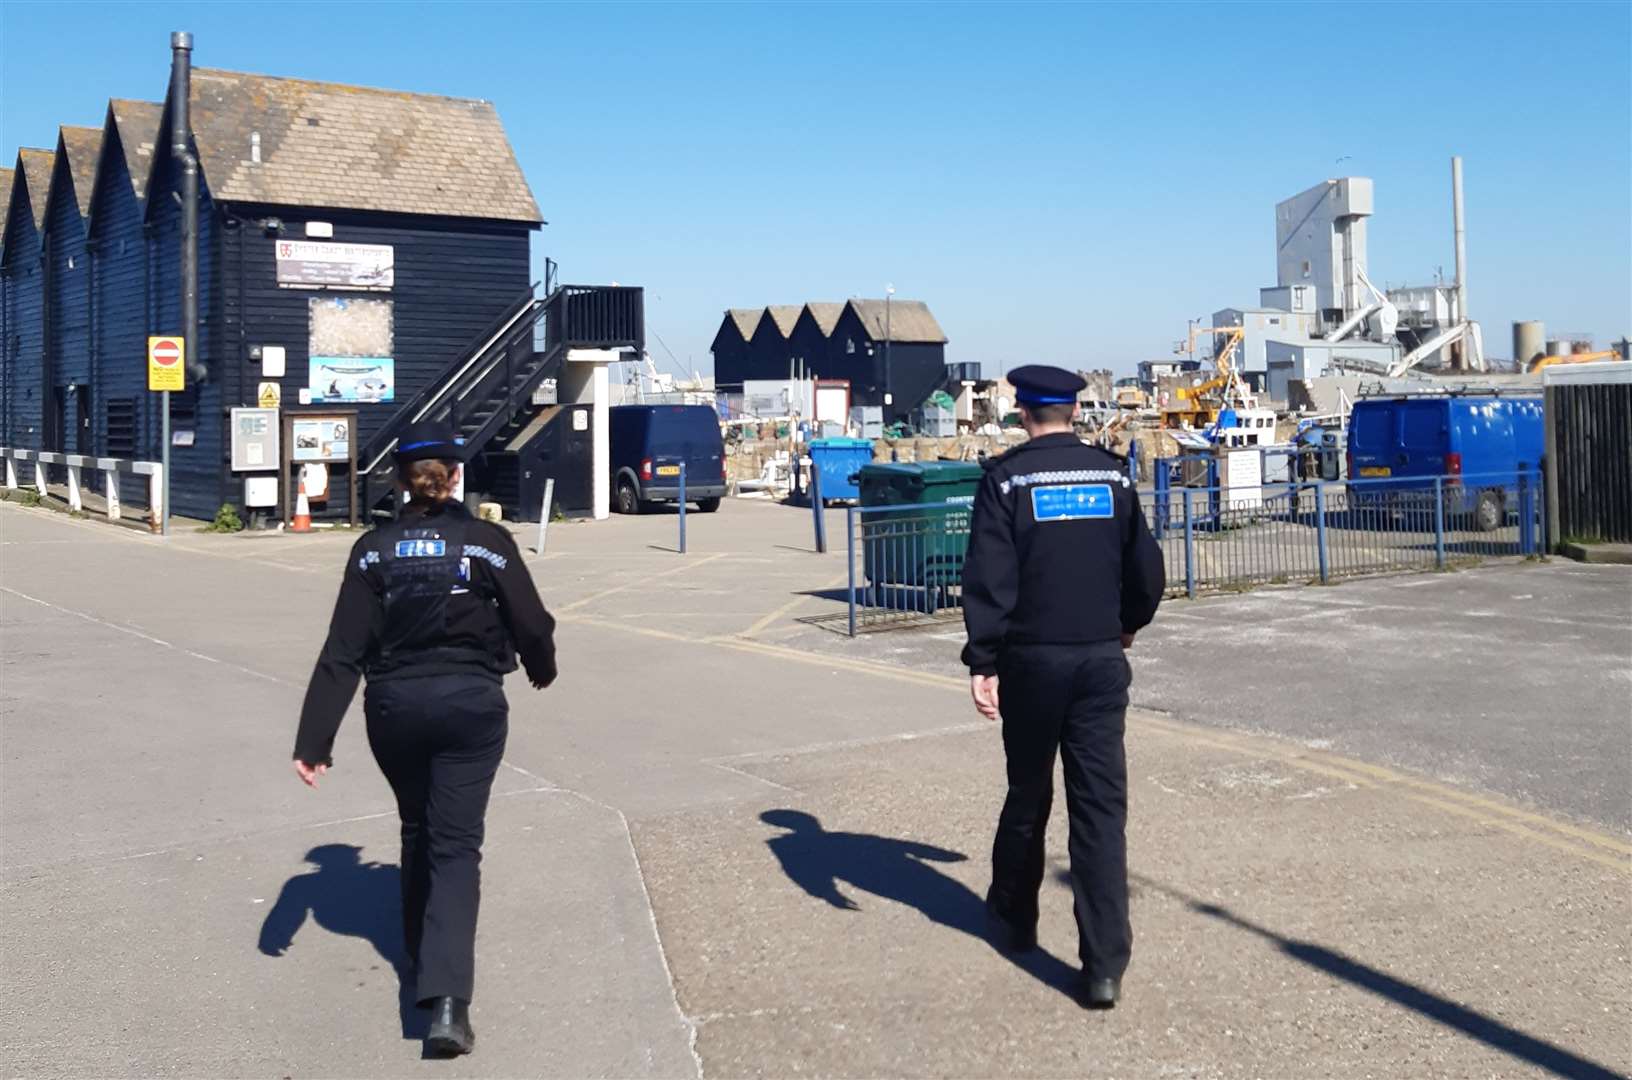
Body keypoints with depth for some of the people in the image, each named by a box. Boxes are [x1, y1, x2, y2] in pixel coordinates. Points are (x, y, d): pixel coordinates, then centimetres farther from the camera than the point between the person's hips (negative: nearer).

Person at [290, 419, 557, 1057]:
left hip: (395, 709, 2)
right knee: (455, 843, 0)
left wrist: (313, 742, -6)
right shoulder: (487, 543, -7)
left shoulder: (374, 550, -2)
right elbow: (532, 627, -3)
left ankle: (422, 955, 38)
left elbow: (342, 654, -6)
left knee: (418, 832, 23)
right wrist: (542, 670, 20)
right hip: (471, 706, -2)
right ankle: (446, 998, -14)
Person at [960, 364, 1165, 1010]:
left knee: (1028, 794, 15)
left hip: (1031, 659, -1)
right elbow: (1146, 571, 9)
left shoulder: (1006, 478, -5)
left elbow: (989, 579, -12)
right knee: (1101, 805, 1)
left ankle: (1013, 920, 34)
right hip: (1101, 658, 2)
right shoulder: (1113, 474, 4)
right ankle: (1104, 966, -2)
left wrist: (982, 661, -11)